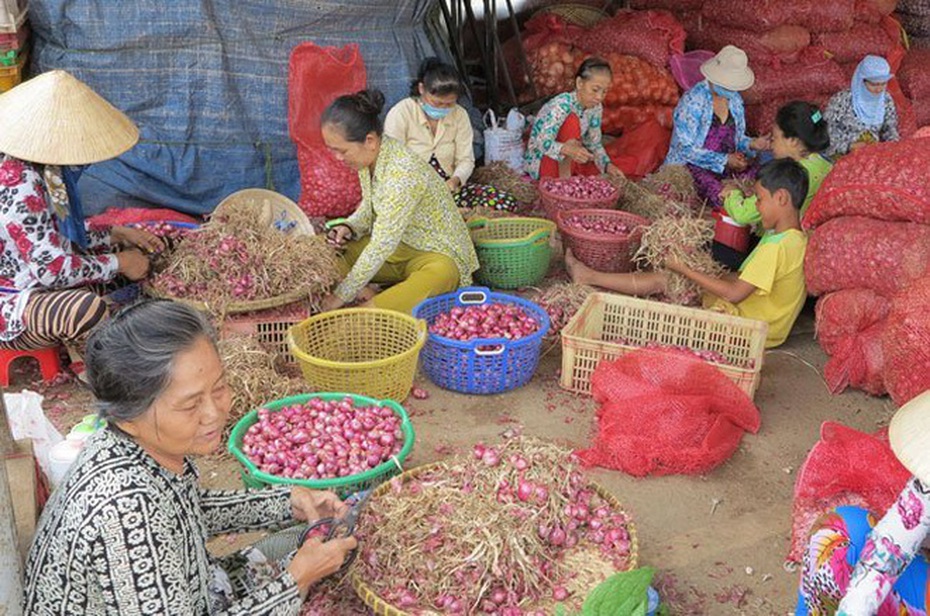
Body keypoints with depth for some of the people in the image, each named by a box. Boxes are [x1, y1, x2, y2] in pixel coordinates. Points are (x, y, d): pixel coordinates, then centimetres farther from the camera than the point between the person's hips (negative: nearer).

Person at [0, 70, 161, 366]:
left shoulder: (43, 166, 0)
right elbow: (50, 268, -30)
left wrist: (118, 235, 3)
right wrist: (118, 263, -18)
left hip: (39, 285, 10)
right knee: (87, 307, -38)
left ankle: (81, 345, 3)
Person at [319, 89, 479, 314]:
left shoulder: (403, 172, -31)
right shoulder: (367, 158, -5)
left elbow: (382, 247, -30)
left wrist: (342, 297, -26)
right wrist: (349, 227, -10)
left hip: (437, 255, -8)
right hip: (397, 246, 8)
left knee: (439, 275, -42)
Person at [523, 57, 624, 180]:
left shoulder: (596, 108, -5)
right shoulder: (562, 104, -26)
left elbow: (594, 144, 4)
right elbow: (542, 143, -35)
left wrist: (607, 165, -15)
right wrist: (568, 149, -54)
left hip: (569, 162, 7)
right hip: (541, 163, -7)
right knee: (572, 120, -28)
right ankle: (564, 176, -22)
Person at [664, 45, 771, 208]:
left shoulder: (735, 99, 7)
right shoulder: (693, 101, -15)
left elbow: (736, 138, 18)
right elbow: (686, 149, -18)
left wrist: (751, 144, -6)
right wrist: (725, 160, -21)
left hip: (727, 162, 6)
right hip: (692, 165, -6)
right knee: (721, 196, -33)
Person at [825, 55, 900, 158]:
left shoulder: (886, 100, 5)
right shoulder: (842, 100, -12)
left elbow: (890, 128, 17)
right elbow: (827, 129, -10)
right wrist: (849, 146, -21)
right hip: (843, 154, -5)